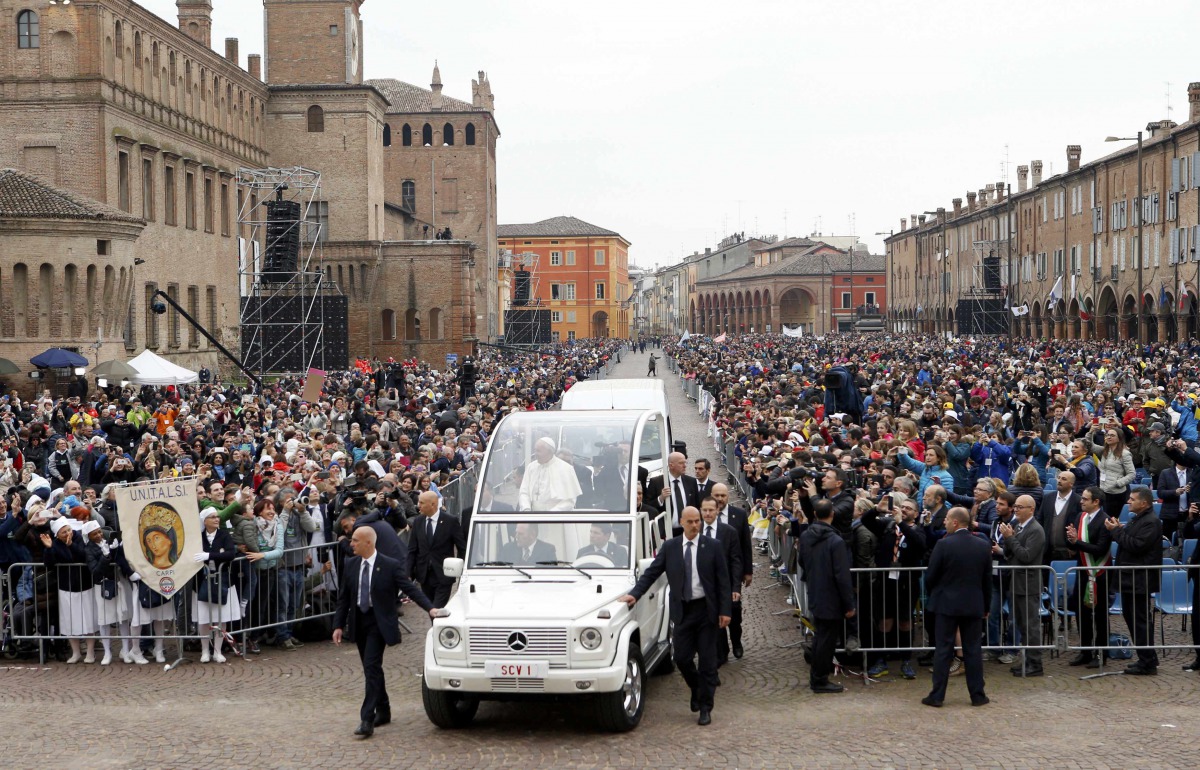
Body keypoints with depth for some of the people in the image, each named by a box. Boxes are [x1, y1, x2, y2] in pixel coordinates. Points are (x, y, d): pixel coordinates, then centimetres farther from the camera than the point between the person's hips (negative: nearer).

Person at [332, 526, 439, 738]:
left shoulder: (390, 566, -11)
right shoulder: (350, 565, 3)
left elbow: (410, 589, -12)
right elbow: (343, 597, 8)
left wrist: (430, 608, -23)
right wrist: (339, 625, 3)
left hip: (379, 623, -5)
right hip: (358, 622, 5)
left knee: (372, 667, -14)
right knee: (371, 669, 14)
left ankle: (367, 720, -15)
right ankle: (383, 711, 29)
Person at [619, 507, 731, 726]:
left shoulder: (712, 547, -2)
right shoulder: (669, 547, 2)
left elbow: (723, 580, -2)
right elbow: (651, 573, 3)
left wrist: (724, 611, -8)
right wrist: (635, 594, -10)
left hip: (706, 609, -2)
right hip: (682, 610, 2)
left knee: (707, 660, 1)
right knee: (681, 658, 2)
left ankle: (705, 708, 10)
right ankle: (697, 690, 31)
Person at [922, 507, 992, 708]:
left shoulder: (943, 544, -13)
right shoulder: (983, 545, 0)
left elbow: (930, 576, -8)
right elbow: (987, 579, 6)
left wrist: (933, 595, 12)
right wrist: (986, 606, 16)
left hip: (947, 603, -3)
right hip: (974, 605, 3)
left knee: (943, 650, 2)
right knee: (973, 650, 8)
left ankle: (937, 696, 4)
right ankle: (977, 695, 11)